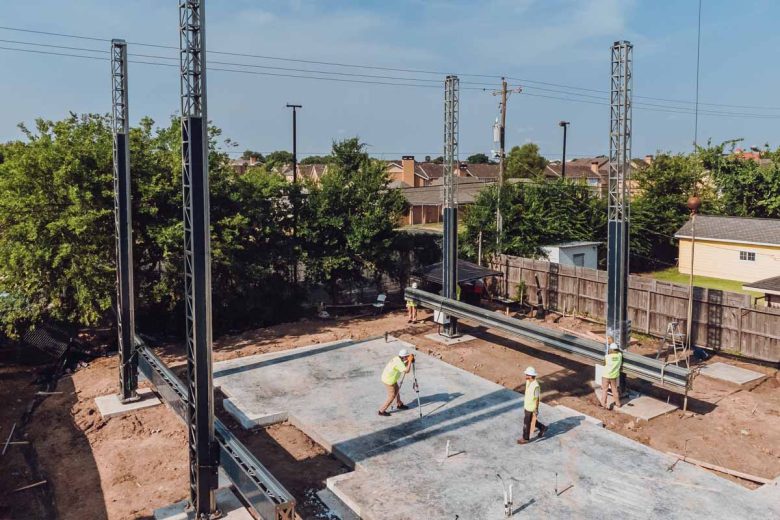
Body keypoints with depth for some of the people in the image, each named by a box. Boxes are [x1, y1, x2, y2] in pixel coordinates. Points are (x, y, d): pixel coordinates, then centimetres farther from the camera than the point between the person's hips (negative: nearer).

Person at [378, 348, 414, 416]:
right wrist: (410, 361, -27)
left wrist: (409, 360, -3)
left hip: (390, 378, 9)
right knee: (391, 396, 1)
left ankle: (399, 405, 44)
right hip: (389, 380, -9)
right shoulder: (398, 362, -29)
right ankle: (382, 411, 10)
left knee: (397, 390, 24)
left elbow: (404, 366, 14)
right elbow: (407, 371, -34)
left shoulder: (397, 358, -1)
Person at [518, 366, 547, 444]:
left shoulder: (536, 386, -30)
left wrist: (536, 410, -15)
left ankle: (525, 438, 24)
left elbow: (537, 399, -21)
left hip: (531, 408, -9)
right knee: (530, 421, 24)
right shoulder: (528, 382, -3)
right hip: (527, 406, 9)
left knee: (526, 423, 6)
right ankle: (542, 428, 43)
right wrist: (524, 405, 19)